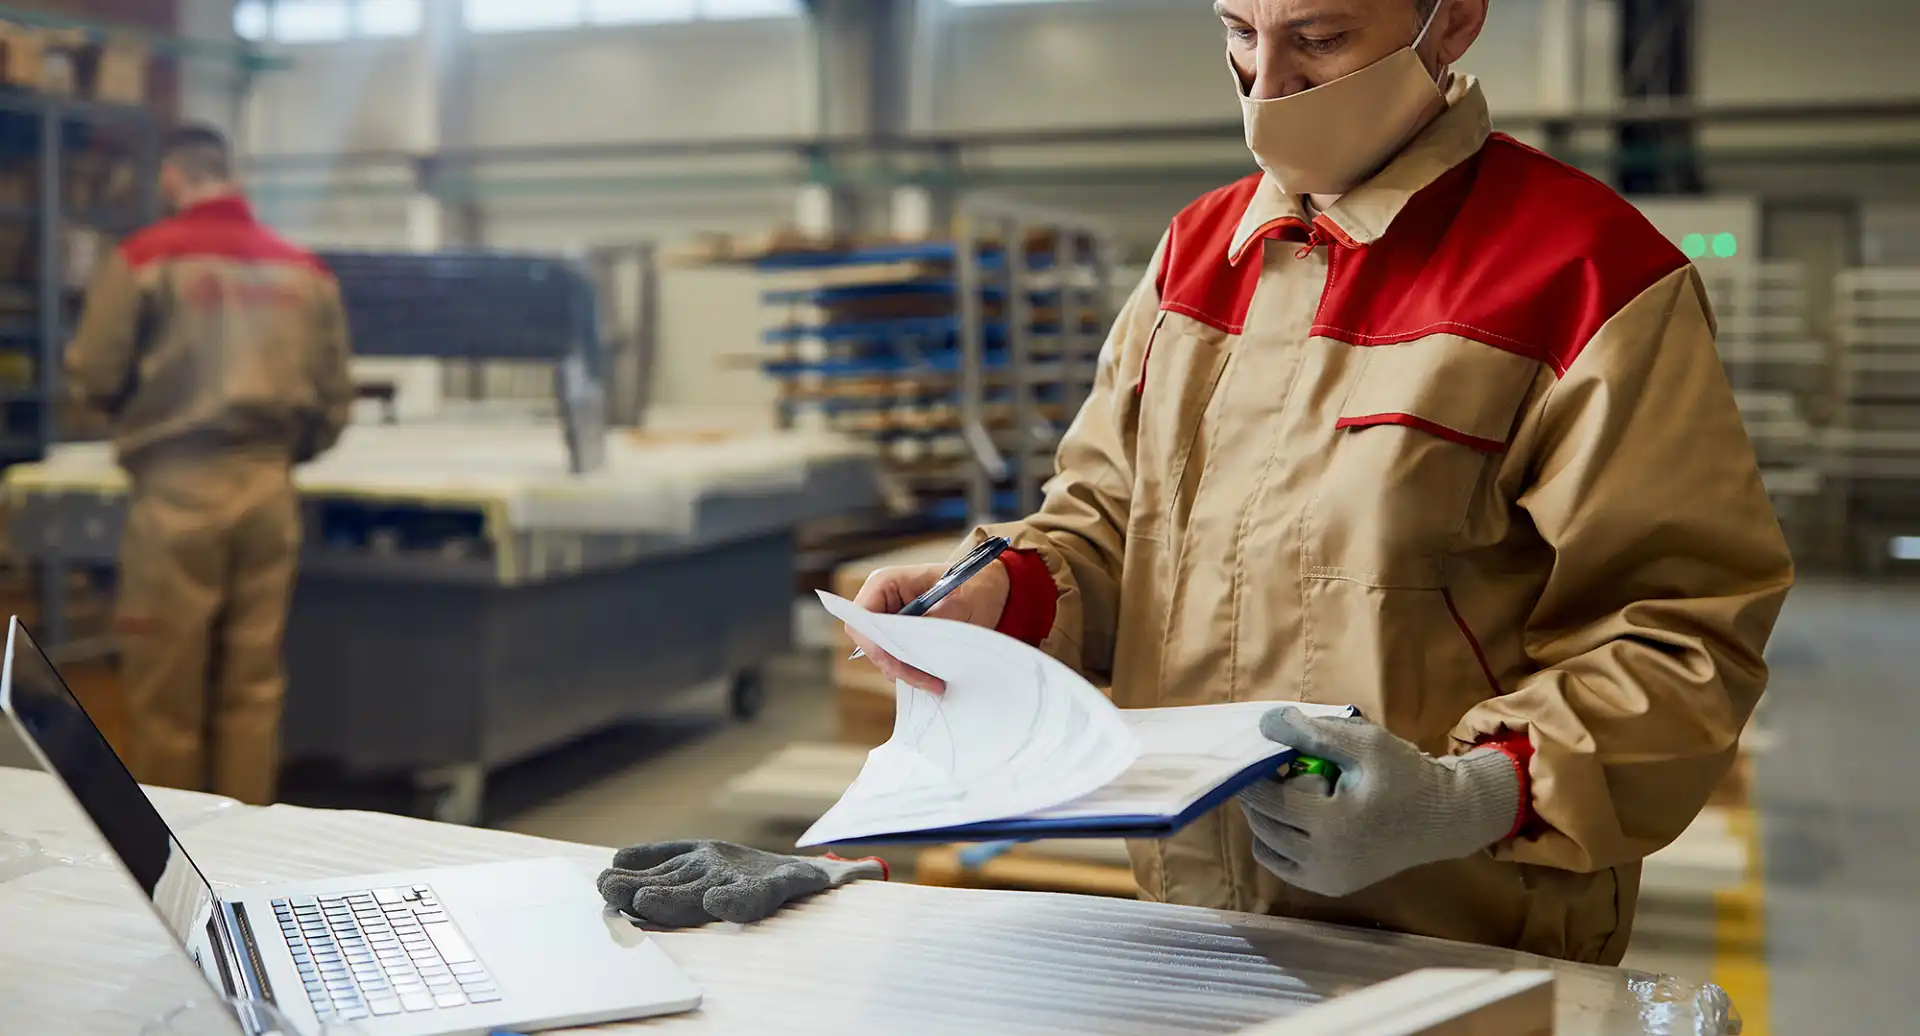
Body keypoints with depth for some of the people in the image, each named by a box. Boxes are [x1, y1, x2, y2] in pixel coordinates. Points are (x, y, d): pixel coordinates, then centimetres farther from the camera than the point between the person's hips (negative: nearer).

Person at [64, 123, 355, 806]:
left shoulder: (144, 258, -4)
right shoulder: (304, 270, 8)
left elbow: (95, 379, -4)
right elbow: (334, 399, 7)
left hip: (178, 489, -4)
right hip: (269, 489, 4)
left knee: (167, 685, 6)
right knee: (254, 681, 9)